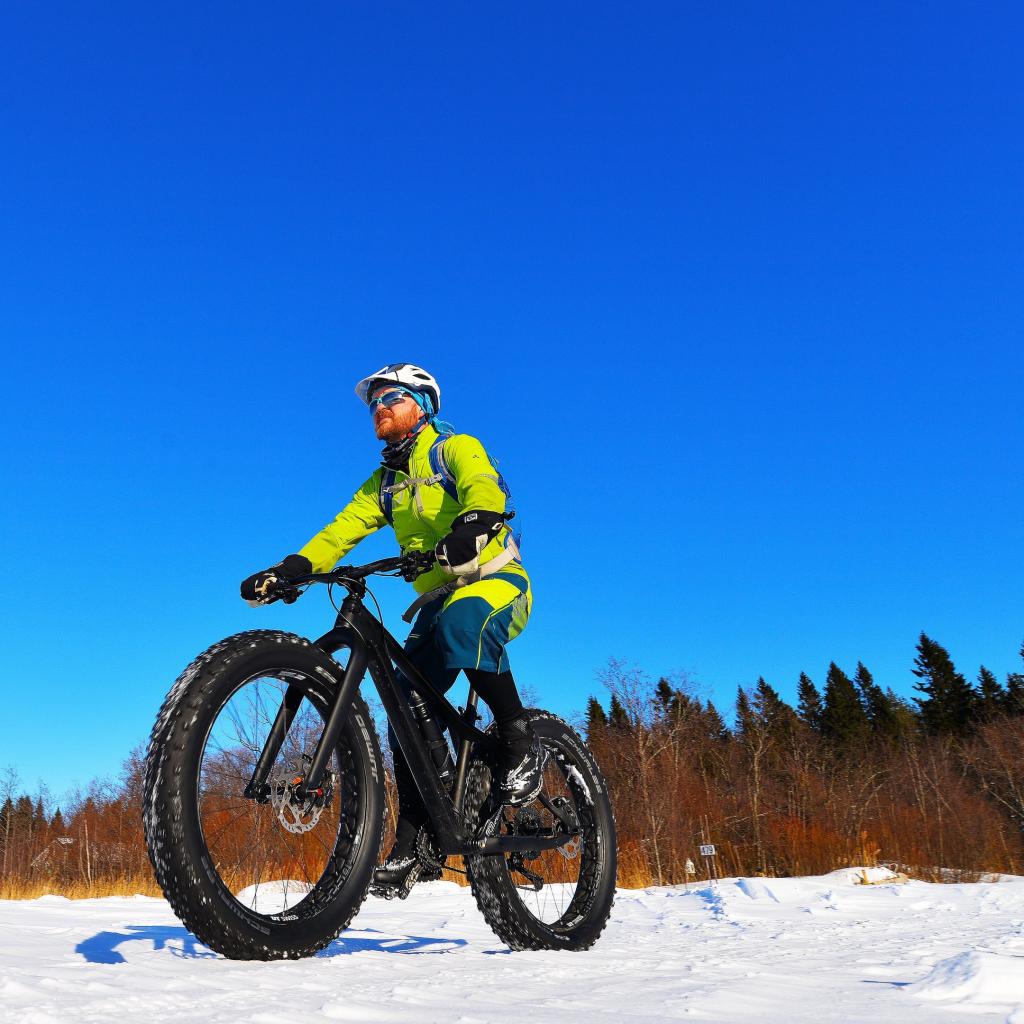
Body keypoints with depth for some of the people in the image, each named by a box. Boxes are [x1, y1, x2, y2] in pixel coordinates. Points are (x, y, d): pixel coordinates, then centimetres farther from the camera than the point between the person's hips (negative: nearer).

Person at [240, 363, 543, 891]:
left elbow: (484, 485, -25)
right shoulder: (384, 482, 17)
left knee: (463, 621, -39)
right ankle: (412, 836, 1)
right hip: (437, 599, 6)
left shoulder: (456, 448, -2)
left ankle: (520, 739, -22)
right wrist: (290, 569, -15)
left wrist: (473, 521, -49)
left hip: (497, 582, -6)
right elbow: (342, 529, 3)